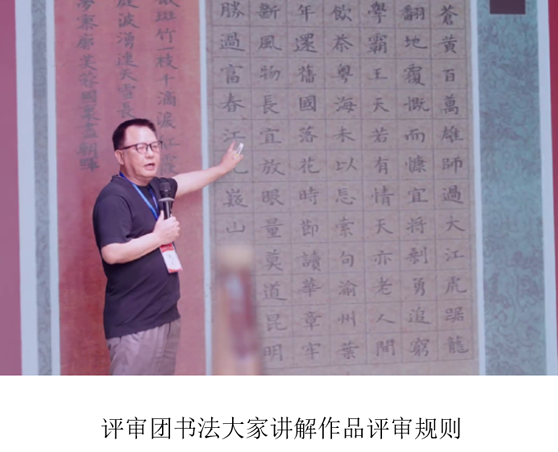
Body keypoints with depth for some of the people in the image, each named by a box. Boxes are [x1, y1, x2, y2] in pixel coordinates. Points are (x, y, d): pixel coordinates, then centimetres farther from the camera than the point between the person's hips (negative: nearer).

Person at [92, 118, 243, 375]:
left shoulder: (152, 188, 12)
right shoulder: (114, 198, -17)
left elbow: (181, 183, 36)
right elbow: (112, 253, -29)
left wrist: (222, 168, 46)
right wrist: (159, 237, -17)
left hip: (166, 316, 10)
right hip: (135, 323, -10)